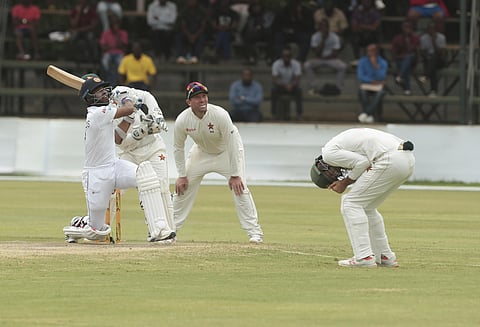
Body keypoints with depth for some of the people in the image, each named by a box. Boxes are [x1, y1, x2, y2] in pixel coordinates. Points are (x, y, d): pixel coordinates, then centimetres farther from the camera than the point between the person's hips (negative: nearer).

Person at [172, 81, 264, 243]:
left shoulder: (220, 115, -34)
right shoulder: (182, 120, -24)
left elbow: (232, 144, -27)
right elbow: (178, 148, -8)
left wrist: (234, 175, -25)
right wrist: (182, 175, -8)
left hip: (227, 151, -4)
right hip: (201, 151, 4)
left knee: (239, 187, -17)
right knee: (183, 187, 0)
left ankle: (255, 232, -12)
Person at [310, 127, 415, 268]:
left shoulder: (329, 153, 1)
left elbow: (362, 163, -9)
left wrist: (345, 182, 4)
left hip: (390, 160, -10)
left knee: (351, 203, -1)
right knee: (366, 207, 22)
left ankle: (364, 257, -7)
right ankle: (385, 256, 24)